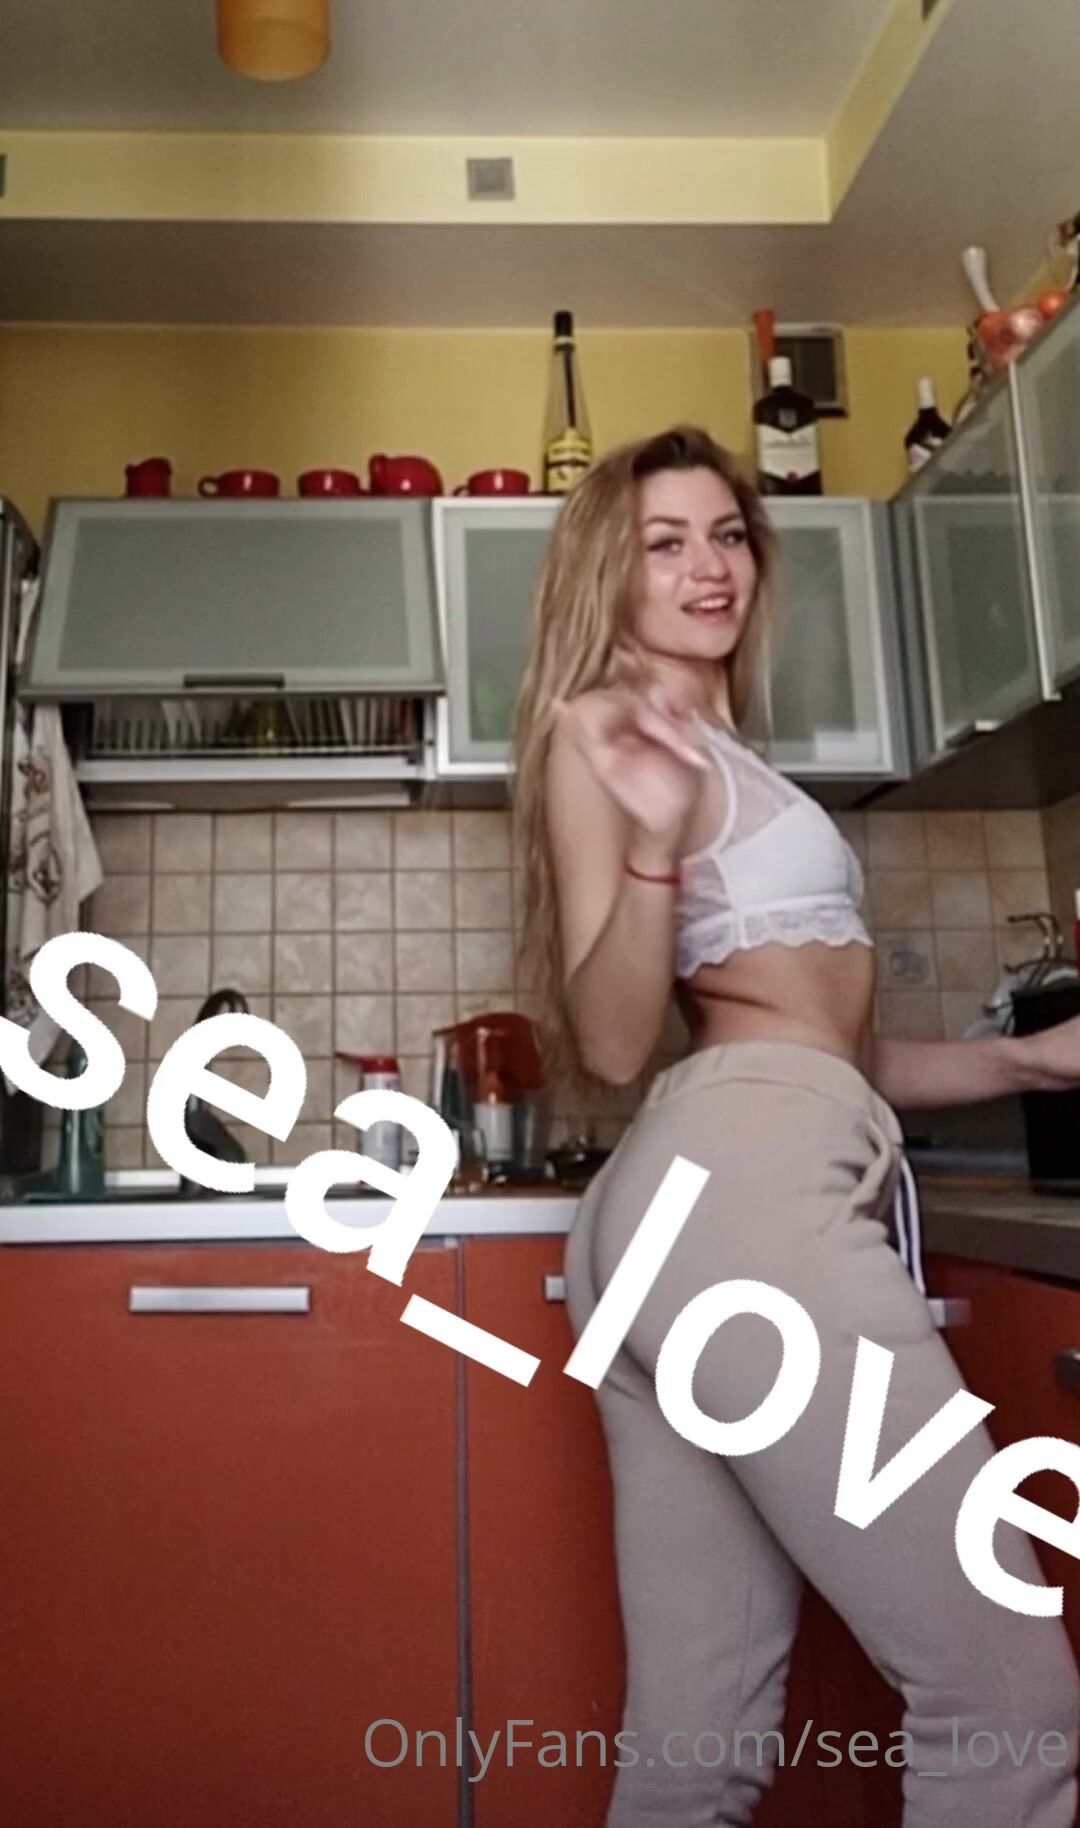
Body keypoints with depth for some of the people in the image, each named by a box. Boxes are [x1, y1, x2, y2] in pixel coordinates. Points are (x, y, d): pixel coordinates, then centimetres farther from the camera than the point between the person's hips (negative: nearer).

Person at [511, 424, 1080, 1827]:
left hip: (690, 1203, 9)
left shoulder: (726, 753, 27)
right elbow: (611, 1044, -9)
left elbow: (813, 1045, 22)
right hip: (743, 1185, -9)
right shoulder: (604, 728, 1)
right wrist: (654, 841, -23)